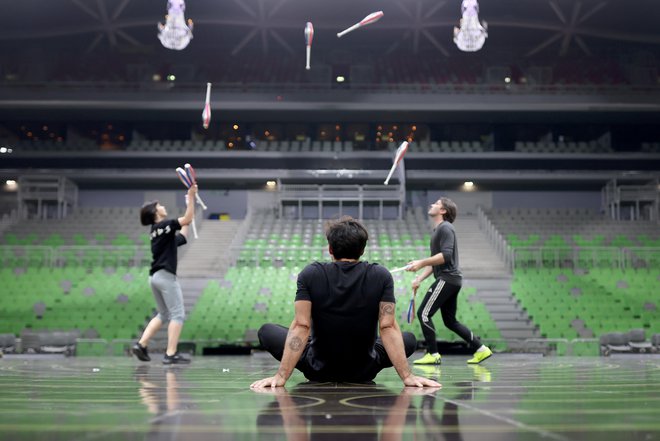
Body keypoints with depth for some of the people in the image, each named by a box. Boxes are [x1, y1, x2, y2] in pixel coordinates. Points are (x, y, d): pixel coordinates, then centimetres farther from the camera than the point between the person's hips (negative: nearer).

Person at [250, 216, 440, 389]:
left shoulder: (310, 275, -14)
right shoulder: (381, 276, -12)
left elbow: (301, 327, -19)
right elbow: (388, 328, -17)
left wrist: (281, 376, -19)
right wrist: (407, 376, -15)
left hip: (318, 370, -1)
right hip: (364, 372, 2)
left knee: (266, 331, 17)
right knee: (409, 340, 23)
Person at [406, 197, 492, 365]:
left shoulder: (445, 228, -8)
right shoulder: (437, 231, 22)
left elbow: (446, 255, -22)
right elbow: (434, 262, 24)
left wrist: (421, 263, -24)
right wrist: (419, 279, 15)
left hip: (447, 279, -10)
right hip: (450, 280, 10)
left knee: (423, 313, -9)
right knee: (450, 321, 13)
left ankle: (433, 354, -4)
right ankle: (480, 349, 16)